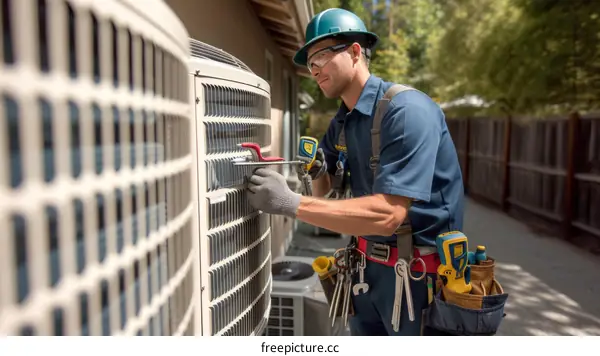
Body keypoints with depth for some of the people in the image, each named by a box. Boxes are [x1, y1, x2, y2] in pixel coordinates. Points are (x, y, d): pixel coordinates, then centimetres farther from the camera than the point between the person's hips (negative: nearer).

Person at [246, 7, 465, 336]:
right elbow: (323, 193, 13)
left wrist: (291, 203, -31)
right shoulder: (341, 122, 4)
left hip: (418, 272, -7)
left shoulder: (407, 110, -21)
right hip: (367, 265, 7)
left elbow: (388, 214, -30)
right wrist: (317, 172, -10)